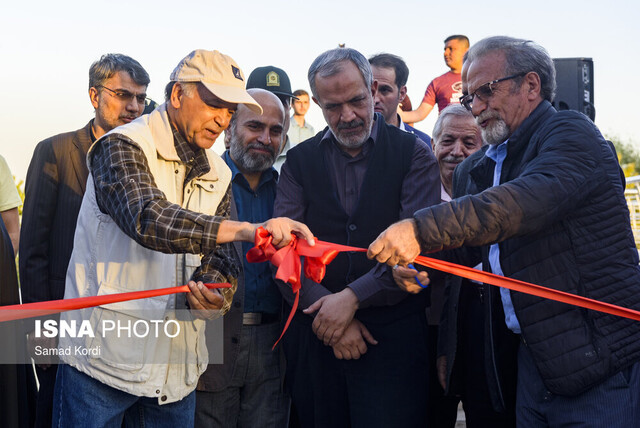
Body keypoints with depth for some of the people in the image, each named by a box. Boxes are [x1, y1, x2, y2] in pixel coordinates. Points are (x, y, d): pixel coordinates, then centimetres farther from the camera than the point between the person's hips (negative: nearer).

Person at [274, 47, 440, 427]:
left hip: (392, 335, -2)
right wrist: (325, 306, -11)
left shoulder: (414, 154, 1)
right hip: (315, 336, 2)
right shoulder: (299, 161, 8)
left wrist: (352, 297, -15)